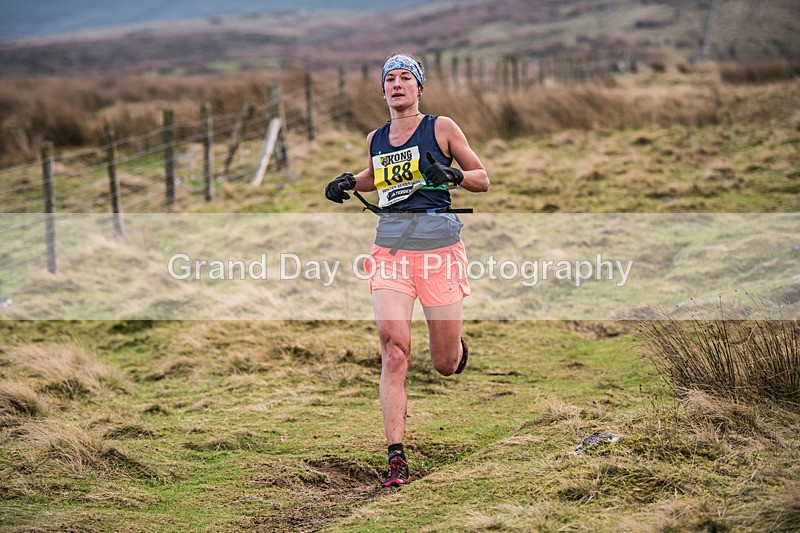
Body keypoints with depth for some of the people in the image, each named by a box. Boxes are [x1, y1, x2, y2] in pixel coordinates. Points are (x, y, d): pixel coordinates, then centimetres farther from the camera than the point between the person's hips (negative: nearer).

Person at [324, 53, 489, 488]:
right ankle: (397, 458, -13)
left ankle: (457, 348, 44)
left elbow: (482, 180, 5)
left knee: (445, 365, 5)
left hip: (439, 245, -2)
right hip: (391, 248, 2)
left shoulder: (441, 128, 1)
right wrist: (349, 182, 13)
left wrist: (453, 175, -15)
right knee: (394, 352, -14)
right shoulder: (376, 139, 12)